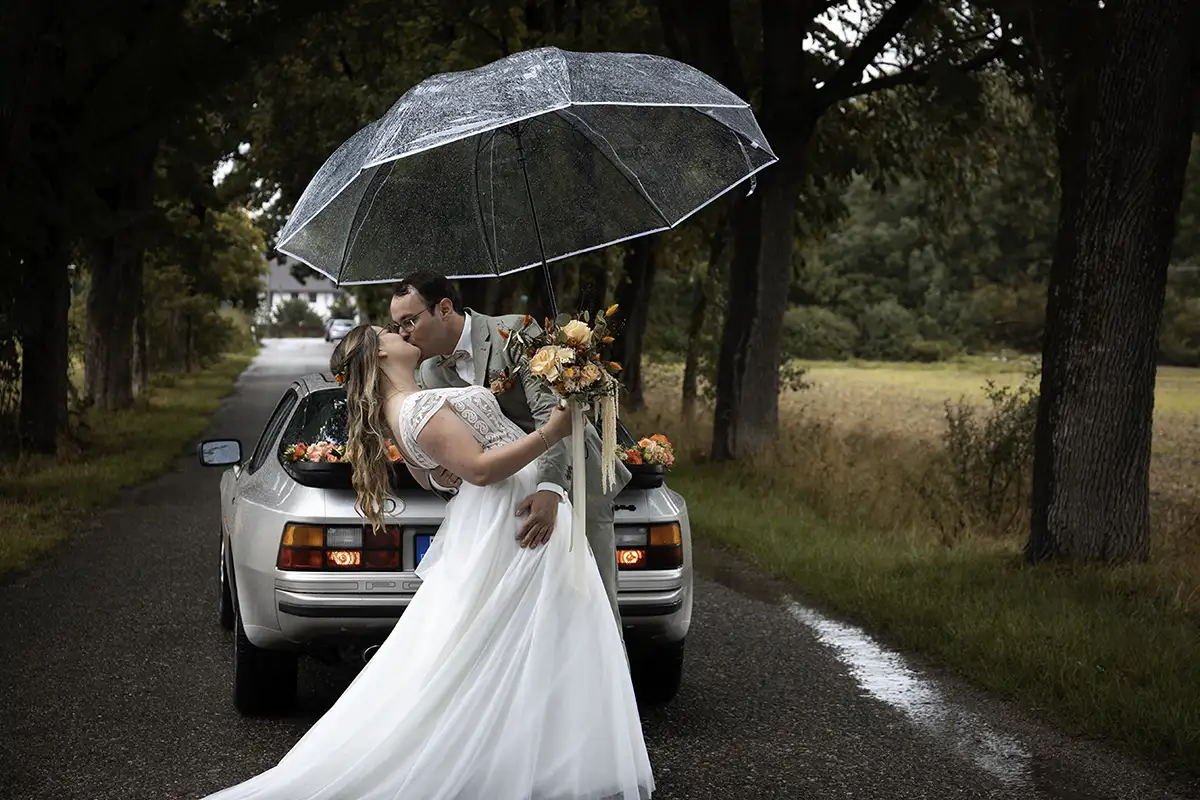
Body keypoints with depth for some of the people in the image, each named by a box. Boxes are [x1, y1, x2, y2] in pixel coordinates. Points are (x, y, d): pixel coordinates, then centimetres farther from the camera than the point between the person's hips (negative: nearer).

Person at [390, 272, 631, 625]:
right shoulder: (430, 375, 2)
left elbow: (554, 413, -27)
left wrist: (550, 489, -41)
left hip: (575, 487, -6)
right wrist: (437, 475, -22)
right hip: (509, 501, 6)